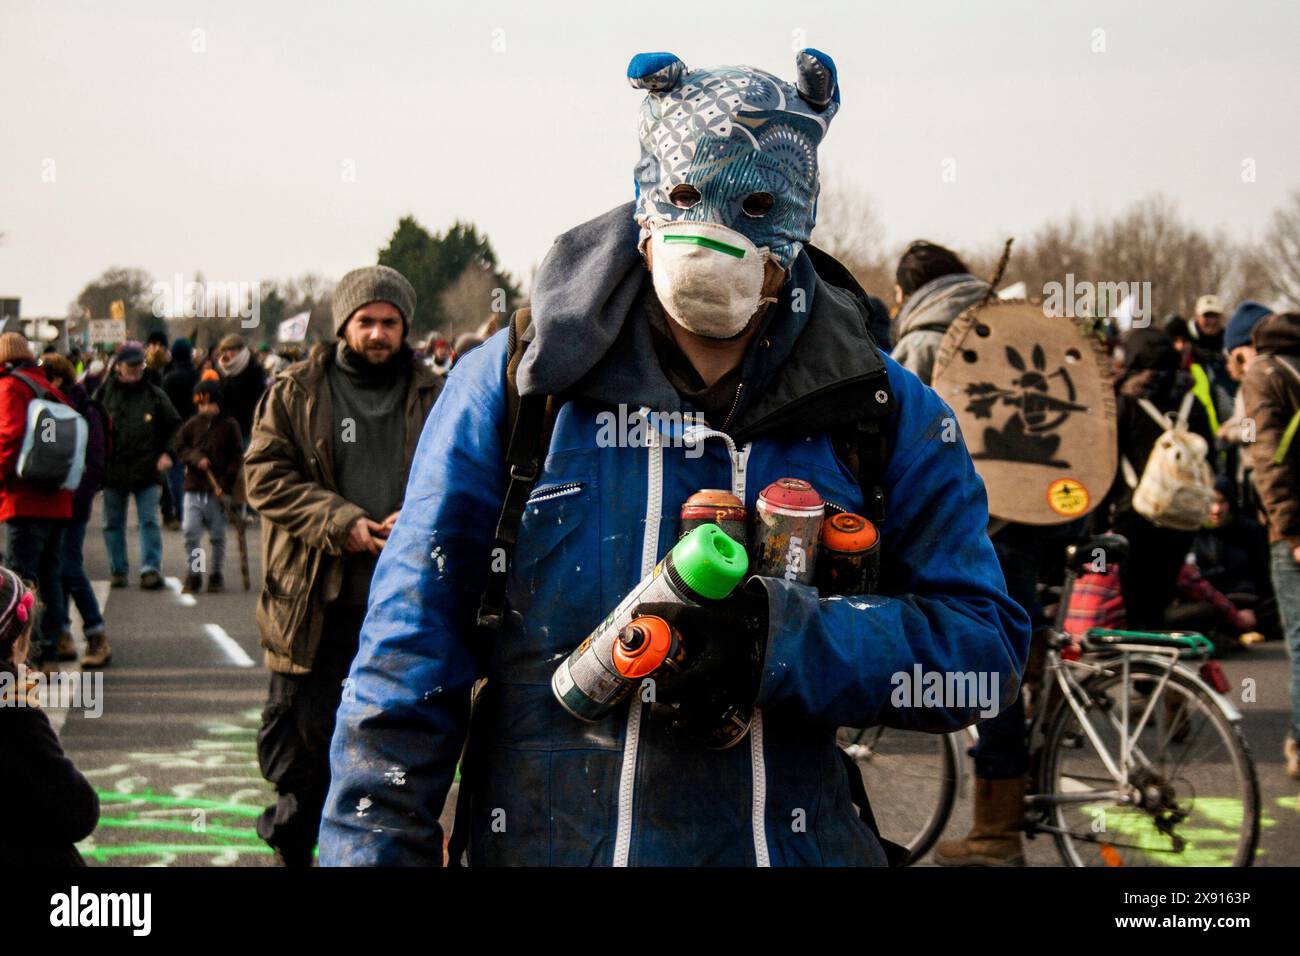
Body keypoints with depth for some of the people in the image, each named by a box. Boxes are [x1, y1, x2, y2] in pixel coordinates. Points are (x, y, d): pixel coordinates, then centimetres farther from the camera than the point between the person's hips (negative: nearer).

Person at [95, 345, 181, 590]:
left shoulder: (155, 395, 4)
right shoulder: (104, 395, 3)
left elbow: (174, 426, 11)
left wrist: (168, 454, -1)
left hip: (147, 471, -1)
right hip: (112, 471, 1)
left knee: (149, 521, -6)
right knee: (113, 524, 8)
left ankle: (151, 569, -5)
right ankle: (118, 569, 19)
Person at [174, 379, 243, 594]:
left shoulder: (229, 425, 0)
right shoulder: (191, 425, 6)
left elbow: (237, 457, -2)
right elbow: (180, 447, 8)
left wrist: (226, 484, -11)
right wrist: (196, 458, -13)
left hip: (218, 490, -1)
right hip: (194, 488, 1)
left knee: (218, 535, 6)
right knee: (191, 532, -6)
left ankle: (216, 574, 17)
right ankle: (193, 574, 3)